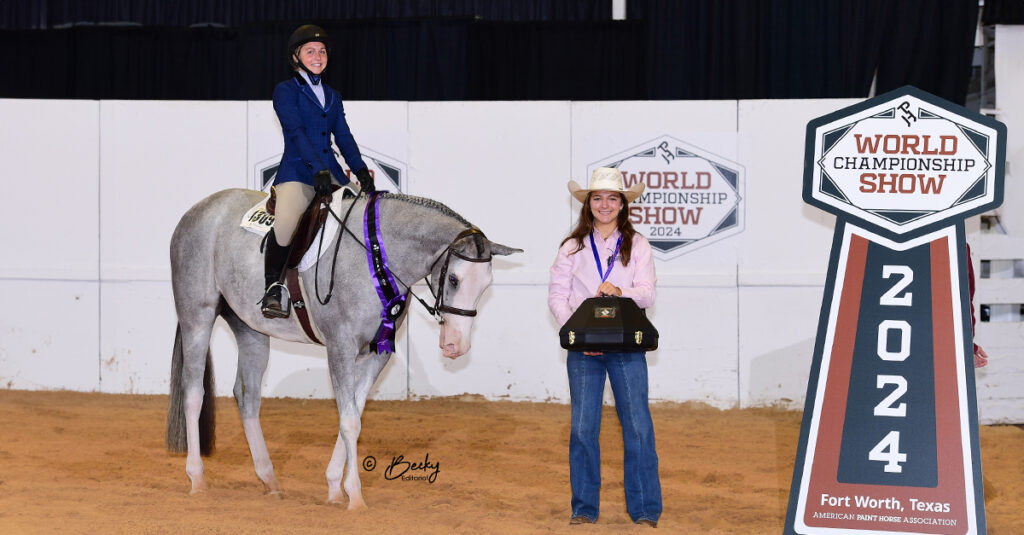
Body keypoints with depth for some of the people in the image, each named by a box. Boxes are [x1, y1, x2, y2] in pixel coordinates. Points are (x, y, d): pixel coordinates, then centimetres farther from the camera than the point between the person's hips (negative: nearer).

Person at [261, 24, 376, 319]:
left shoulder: (331, 96, 20)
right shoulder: (285, 91, 2)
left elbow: (344, 137, 14)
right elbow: (296, 131, -11)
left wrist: (361, 171, -1)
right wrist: (318, 170, -23)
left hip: (330, 171, 6)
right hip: (297, 172, -6)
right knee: (286, 223, -32)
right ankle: (274, 287, -18)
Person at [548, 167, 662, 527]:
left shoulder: (637, 245, 6)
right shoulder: (573, 247, 6)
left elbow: (648, 294, -2)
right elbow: (557, 295, 1)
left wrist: (620, 292, -23)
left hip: (627, 345, 0)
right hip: (583, 349, 1)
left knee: (638, 426, -3)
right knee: (583, 427, 1)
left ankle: (645, 510, 4)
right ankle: (584, 508, 11)